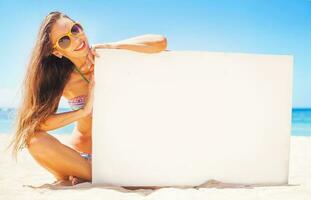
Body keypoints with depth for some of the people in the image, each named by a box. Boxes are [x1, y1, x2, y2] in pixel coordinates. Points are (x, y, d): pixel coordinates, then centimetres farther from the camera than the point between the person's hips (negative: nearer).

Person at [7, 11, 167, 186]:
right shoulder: (62, 80, -9)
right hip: (81, 156, 0)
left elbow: (160, 42, -22)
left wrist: (111, 46, -25)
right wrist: (84, 111, -27)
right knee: (35, 140, -25)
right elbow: (36, 122, -20)